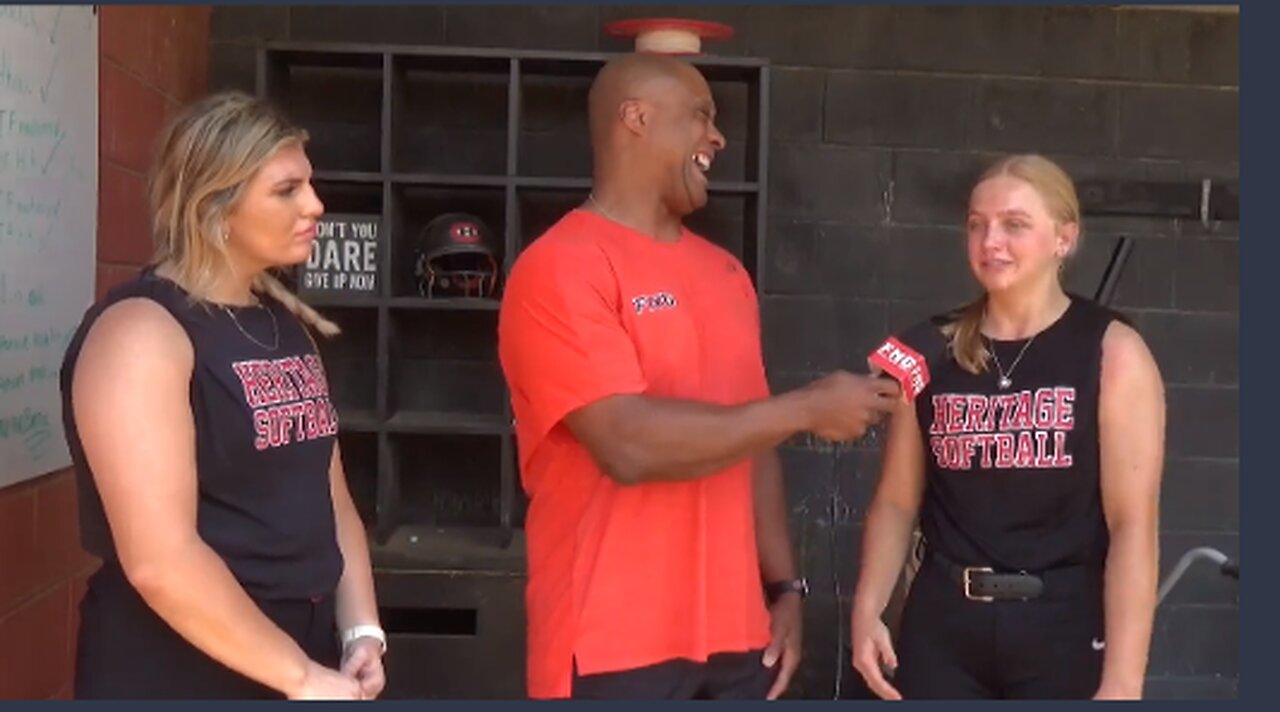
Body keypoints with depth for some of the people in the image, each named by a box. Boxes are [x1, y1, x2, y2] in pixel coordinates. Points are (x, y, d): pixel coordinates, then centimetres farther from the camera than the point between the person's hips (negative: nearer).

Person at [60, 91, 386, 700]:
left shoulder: (286, 324, 9)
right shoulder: (141, 331, -16)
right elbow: (160, 561, -23)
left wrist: (361, 631, -1)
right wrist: (301, 678, -18)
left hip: (305, 648, 8)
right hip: (178, 672, -7)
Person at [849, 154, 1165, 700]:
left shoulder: (1112, 352, -4)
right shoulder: (932, 350, 6)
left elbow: (1133, 524, -10)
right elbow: (897, 500, 8)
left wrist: (1122, 681, -15)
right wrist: (867, 609, -6)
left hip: (1063, 629, -3)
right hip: (942, 624, 3)